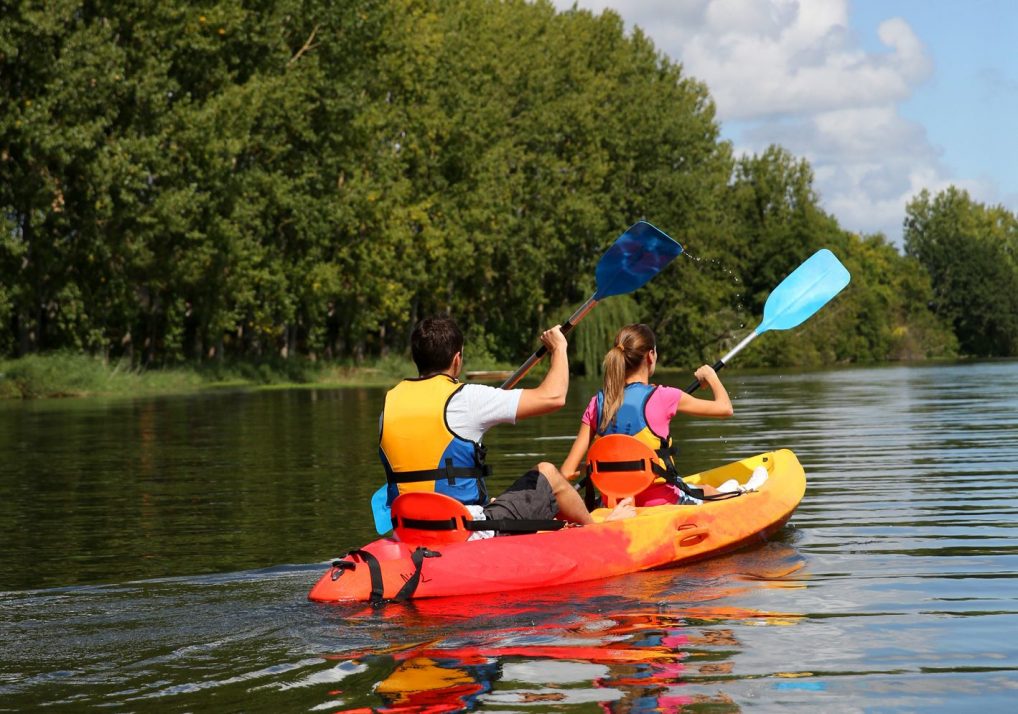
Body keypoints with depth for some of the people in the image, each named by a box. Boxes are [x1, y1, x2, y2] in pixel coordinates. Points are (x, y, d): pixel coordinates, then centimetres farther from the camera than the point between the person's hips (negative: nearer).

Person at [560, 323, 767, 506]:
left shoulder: (597, 404, -5)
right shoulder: (662, 397, -16)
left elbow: (567, 471, -8)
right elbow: (725, 409, -6)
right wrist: (710, 376, 13)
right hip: (662, 502, -4)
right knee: (707, 490, 31)